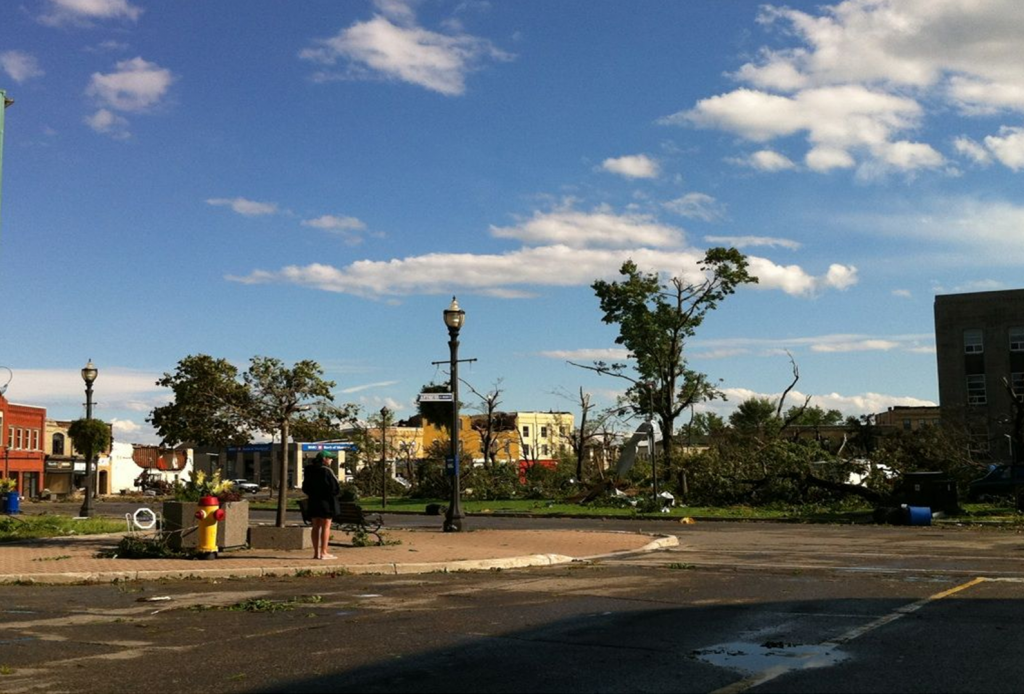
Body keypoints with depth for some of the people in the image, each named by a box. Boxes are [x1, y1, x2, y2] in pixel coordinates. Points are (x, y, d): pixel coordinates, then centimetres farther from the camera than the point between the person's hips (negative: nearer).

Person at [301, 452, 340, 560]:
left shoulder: (309, 471, 6)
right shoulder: (326, 471, -15)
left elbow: (305, 488, 13)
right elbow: (335, 488, -16)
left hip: (313, 502, 6)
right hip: (326, 502, -6)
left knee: (316, 527, 11)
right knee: (326, 527, -1)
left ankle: (316, 552, 13)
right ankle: (324, 552, -3)